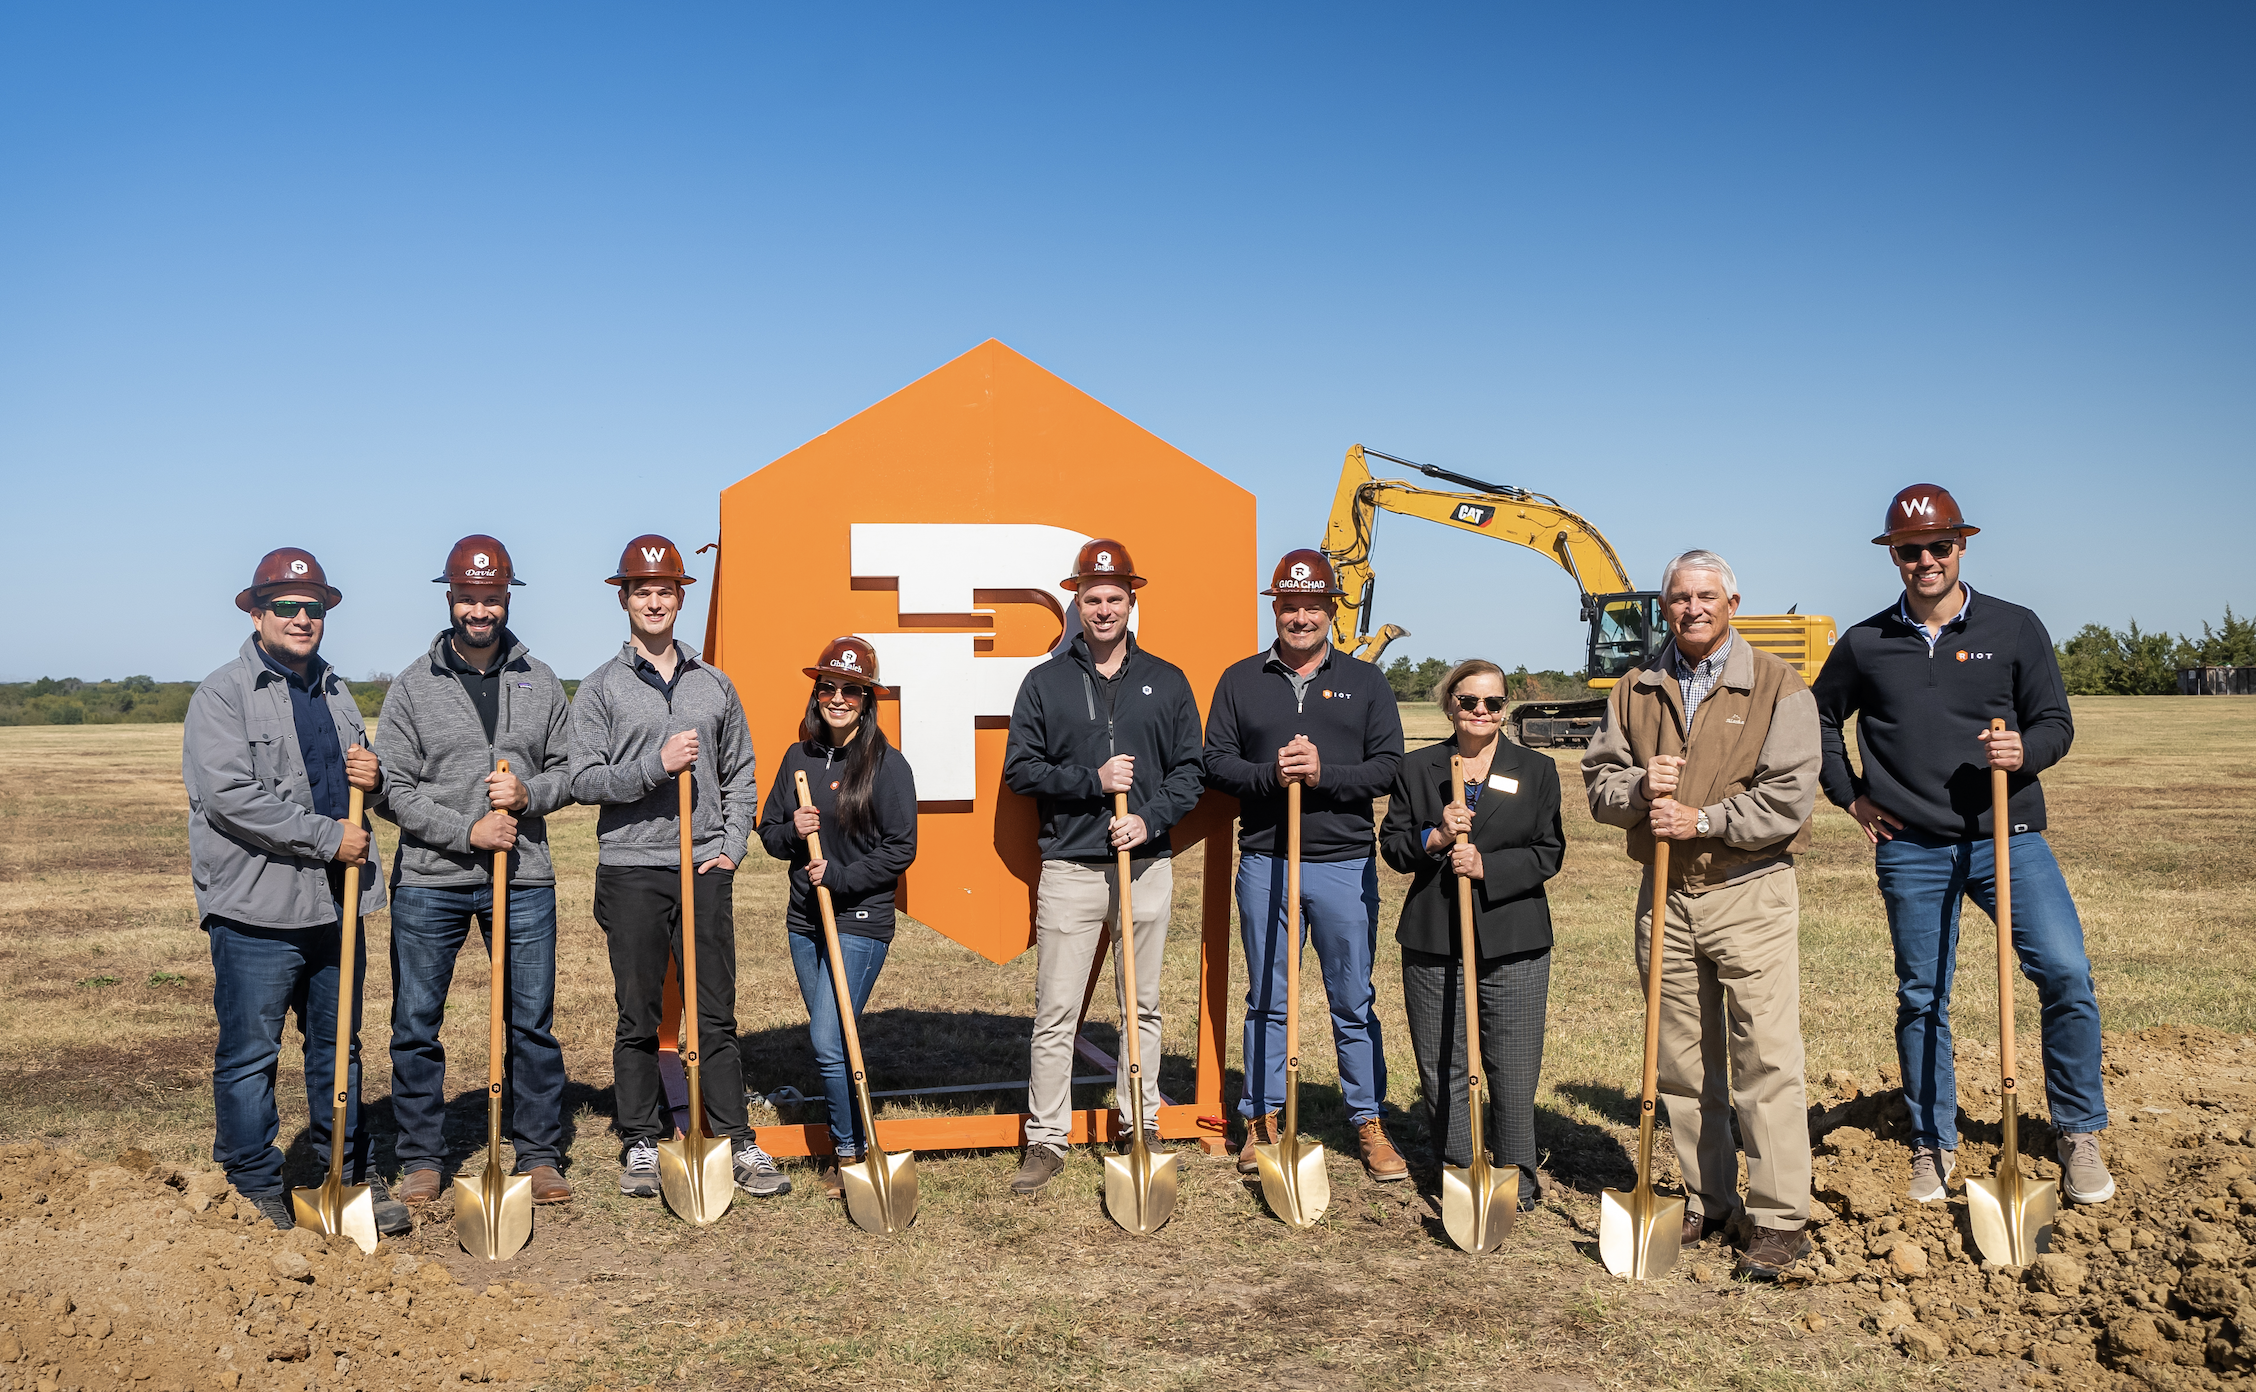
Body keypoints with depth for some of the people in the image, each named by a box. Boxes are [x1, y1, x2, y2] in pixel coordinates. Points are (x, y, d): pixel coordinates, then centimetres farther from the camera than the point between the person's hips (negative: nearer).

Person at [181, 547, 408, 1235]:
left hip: (337, 905, 7)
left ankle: (350, 1171, 25)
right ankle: (258, 1188, 16)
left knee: (337, 1046, 15)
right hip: (257, 908, -6)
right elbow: (229, 796, -18)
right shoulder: (222, 695, -7)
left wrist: (372, 778, 2)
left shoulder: (335, 691, 16)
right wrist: (328, 838, -17)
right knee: (249, 1054, 3)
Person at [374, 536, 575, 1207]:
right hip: (429, 881, -1)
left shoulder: (540, 681, 7)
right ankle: (422, 1159, 20)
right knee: (416, 1025, 6)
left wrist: (529, 793, -11)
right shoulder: (412, 685, 0)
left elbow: (567, 769, 10)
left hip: (523, 879, 1)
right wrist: (467, 831, -14)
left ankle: (539, 1154, 18)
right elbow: (395, 788, -4)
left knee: (533, 1021, 7)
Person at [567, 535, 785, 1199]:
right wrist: (655, 765, -16)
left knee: (716, 1014, 4)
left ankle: (738, 1142, 8)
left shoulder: (715, 685, 12)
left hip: (705, 869, 2)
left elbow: (740, 777, 14)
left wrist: (732, 846, 2)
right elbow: (583, 780, -4)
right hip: (631, 872, -2)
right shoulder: (599, 689, 4)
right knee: (638, 1019, 5)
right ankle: (643, 1144, 16)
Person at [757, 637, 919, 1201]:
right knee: (828, 1041, 13)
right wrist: (792, 832, -8)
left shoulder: (887, 764, -9)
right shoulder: (798, 759, 8)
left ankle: (850, 1151, 7)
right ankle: (846, 1142, 26)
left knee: (830, 1044, -10)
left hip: (861, 921, -6)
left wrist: (840, 877, -16)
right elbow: (768, 831, 13)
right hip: (805, 920, 6)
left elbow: (900, 849, -9)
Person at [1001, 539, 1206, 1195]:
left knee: (1142, 1006, 10)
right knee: (1055, 1011, -1)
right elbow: (1019, 768, 2)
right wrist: (1092, 781, -11)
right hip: (1069, 866, -1)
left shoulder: (1167, 682, 9)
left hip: (1148, 866, 1)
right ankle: (1046, 1141, 8)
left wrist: (1151, 818, -10)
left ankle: (1141, 1127, 23)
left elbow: (1190, 770, 7)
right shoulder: (1045, 683, 6)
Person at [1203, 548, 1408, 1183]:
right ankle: (1262, 1119, 19)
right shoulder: (1239, 681, 9)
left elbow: (1390, 766, 0)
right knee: (1266, 1000, 8)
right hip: (1264, 862, 1)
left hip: (1345, 863, 0)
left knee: (1355, 1001, 5)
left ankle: (1369, 1123, 15)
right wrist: (1270, 775, -14)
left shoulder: (1365, 682, 7)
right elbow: (1216, 761, 4)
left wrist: (1324, 773, -15)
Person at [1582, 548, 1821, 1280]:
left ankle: (1780, 1220, 2)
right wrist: (1638, 787, -12)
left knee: (1766, 1061, -5)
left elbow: (1790, 796, -10)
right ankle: (1706, 1202, 22)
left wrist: (1704, 819, -17)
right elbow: (1597, 782, 9)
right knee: (1684, 1062, 10)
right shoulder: (1635, 691, 10)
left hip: (1750, 896, -4)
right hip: (1665, 896, 4)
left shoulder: (1777, 687, -2)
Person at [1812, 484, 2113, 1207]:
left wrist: (2025, 750, -17)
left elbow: (2056, 721, 5)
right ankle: (1933, 1145, 21)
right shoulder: (1864, 645, 6)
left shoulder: (2015, 628, 4)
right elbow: (1819, 719, 20)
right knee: (1921, 998, 7)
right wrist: (1850, 794, 10)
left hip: (2008, 836, -1)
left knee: (2067, 975, -13)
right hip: (1911, 852, 1)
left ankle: (2080, 1134, 6)